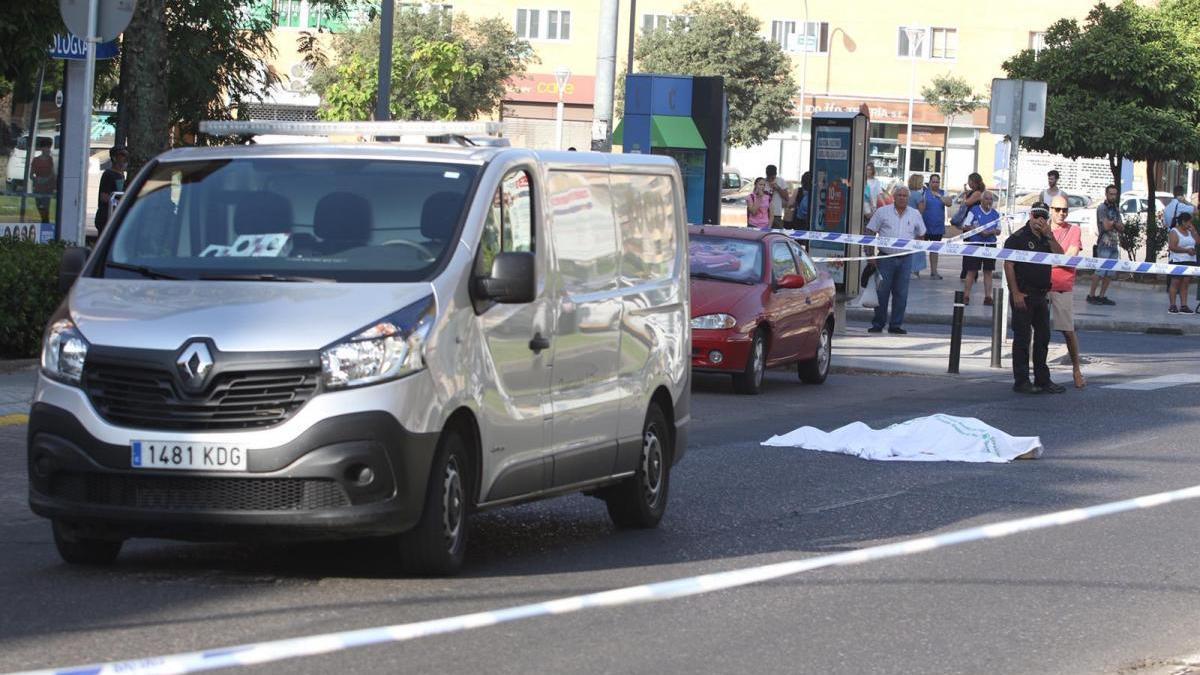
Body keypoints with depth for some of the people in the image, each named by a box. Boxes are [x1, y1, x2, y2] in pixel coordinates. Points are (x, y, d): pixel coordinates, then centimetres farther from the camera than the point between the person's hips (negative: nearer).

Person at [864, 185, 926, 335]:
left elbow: (920, 235, 20)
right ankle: (878, 324, 7)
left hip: (905, 259, 2)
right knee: (882, 292, -2)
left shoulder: (915, 215, 9)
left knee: (901, 294, 3)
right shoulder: (882, 212, 2)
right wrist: (871, 254, -5)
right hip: (886, 257, -2)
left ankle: (896, 325, 11)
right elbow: (870, 232, 1)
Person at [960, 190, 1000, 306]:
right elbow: (965, 227, -4)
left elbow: (998, 230, 12)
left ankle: (988, 296, 6)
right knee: (971, 271, -4)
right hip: (975, 244, -4)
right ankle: (966, 295, 0)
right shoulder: (974, 211, -2)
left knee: (988, 271, 4)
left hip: (990, 245, 4)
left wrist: (991, 232, -11)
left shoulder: (995, 214, 10)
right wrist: (979, 231, -15)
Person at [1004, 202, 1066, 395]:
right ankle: (1021, 381, -1)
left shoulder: (1046, 239, 14)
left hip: (1041, 296, 7)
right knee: (1022, 339, -4)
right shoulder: (1018, 238, -6)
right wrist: (1015, 293, -18)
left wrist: (1049, 235, -9)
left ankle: (1042, 379, 21)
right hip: (1023, 295, -7)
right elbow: (1008, 265, -12)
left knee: (1043, 338, 12)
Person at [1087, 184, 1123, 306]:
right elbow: (1106, 226, -15)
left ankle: (1102, 296, 9)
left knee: (1109, 273, 5)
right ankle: (1091, 295, -7)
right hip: (1105, 244, -7)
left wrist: (1112, 223, -9)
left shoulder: (1116, 209, 18)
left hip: (1115, 244, 7)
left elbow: (1122, 228, 9)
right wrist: (1116, 224, 3)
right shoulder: (1102, 208, -5)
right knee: (1100, 271, -11)